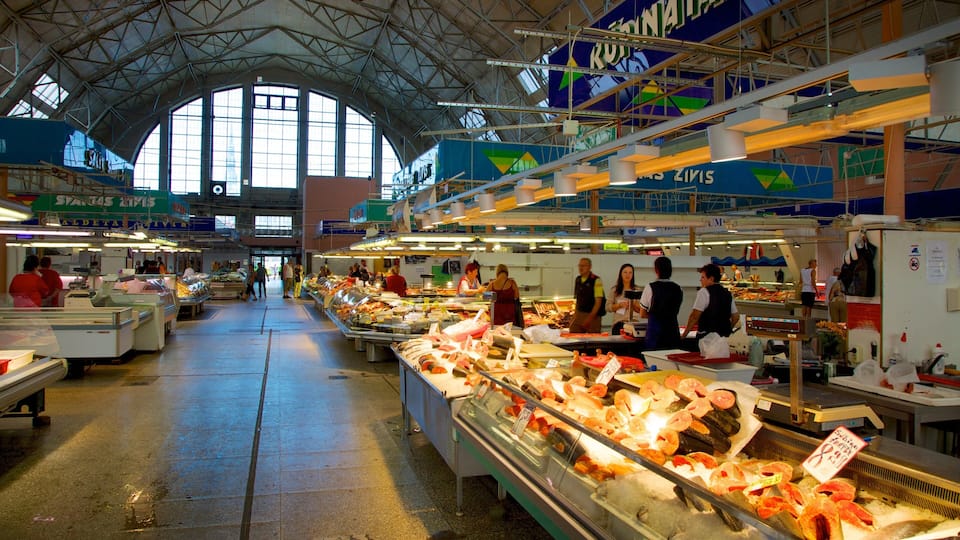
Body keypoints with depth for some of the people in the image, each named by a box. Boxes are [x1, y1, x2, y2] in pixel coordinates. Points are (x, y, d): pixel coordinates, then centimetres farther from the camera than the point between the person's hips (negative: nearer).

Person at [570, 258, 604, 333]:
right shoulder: (577, 280, 9)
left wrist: (590, 318, -20)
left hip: (592, 315, -6)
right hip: (579, 315, 6)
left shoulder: (596, 280, -11)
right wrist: (575, 313, 13)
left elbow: (598, 302, -15)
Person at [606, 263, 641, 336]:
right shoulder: (614, 290, 7)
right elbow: (608, 307, 3)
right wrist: (619, 305, -10)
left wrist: (634, 304, -11)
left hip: (634, 323, 0)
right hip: (619, 324, 0)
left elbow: (641, 310, 7)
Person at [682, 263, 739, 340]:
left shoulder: (704, 292, -8)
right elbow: (736, 316, 18)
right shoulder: (728, 293, 13)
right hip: (725, 336, 7)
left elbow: (695, 316, -14)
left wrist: (684, 335, -10)